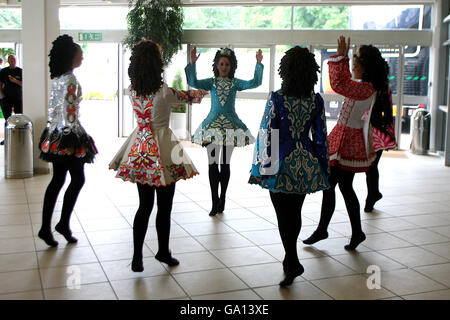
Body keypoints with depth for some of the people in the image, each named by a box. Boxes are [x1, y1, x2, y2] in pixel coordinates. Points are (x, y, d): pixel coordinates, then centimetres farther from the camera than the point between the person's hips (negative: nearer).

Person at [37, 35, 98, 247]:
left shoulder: (57, 78, 13)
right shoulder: (70, 79, -14)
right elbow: (69, 109, -19)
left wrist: (52, 129, 20)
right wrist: (73, 133, -17)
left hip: (55, 134, 9)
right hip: (68, 134, -9)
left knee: (57, 180, 10)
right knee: (78, 179, 3)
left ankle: (45, 228, 13)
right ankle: (63, 223, 9)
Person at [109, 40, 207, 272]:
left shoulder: (132, 92, -1)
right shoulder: (165, 93, -16)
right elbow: (187, 96, 3)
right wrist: (202, 92, 26)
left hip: (139, 152, 5)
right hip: (161, 152, -5)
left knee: (145, 205, 13)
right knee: (164, 207, 10)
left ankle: (137, 257, 15)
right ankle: (163, 251, 26)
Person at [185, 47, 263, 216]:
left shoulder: (235, 83, 5)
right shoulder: (211, 82, 5)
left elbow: (255, 83, -6)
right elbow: (193, 82, -10)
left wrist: (259, 64, -15)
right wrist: (192, 63, -20)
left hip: (230, 126, 0)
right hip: (212, 125, 0)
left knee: (225, 163, 6)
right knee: (212, 163, -1)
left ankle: (222, 198, 19)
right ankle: (215, 202, 5)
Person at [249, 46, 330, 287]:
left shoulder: (276, 99, -13)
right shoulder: (316, 101, -3)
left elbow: (266, 134, -11)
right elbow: (320, 137, 2)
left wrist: (259, 168, -3)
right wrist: (322, 168, 12)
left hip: (282, 165, -4)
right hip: (306, 165, 4)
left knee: (283, 216, 7)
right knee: (295, 213, 18)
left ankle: (293, 263, -1)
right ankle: (290, 258, 32)